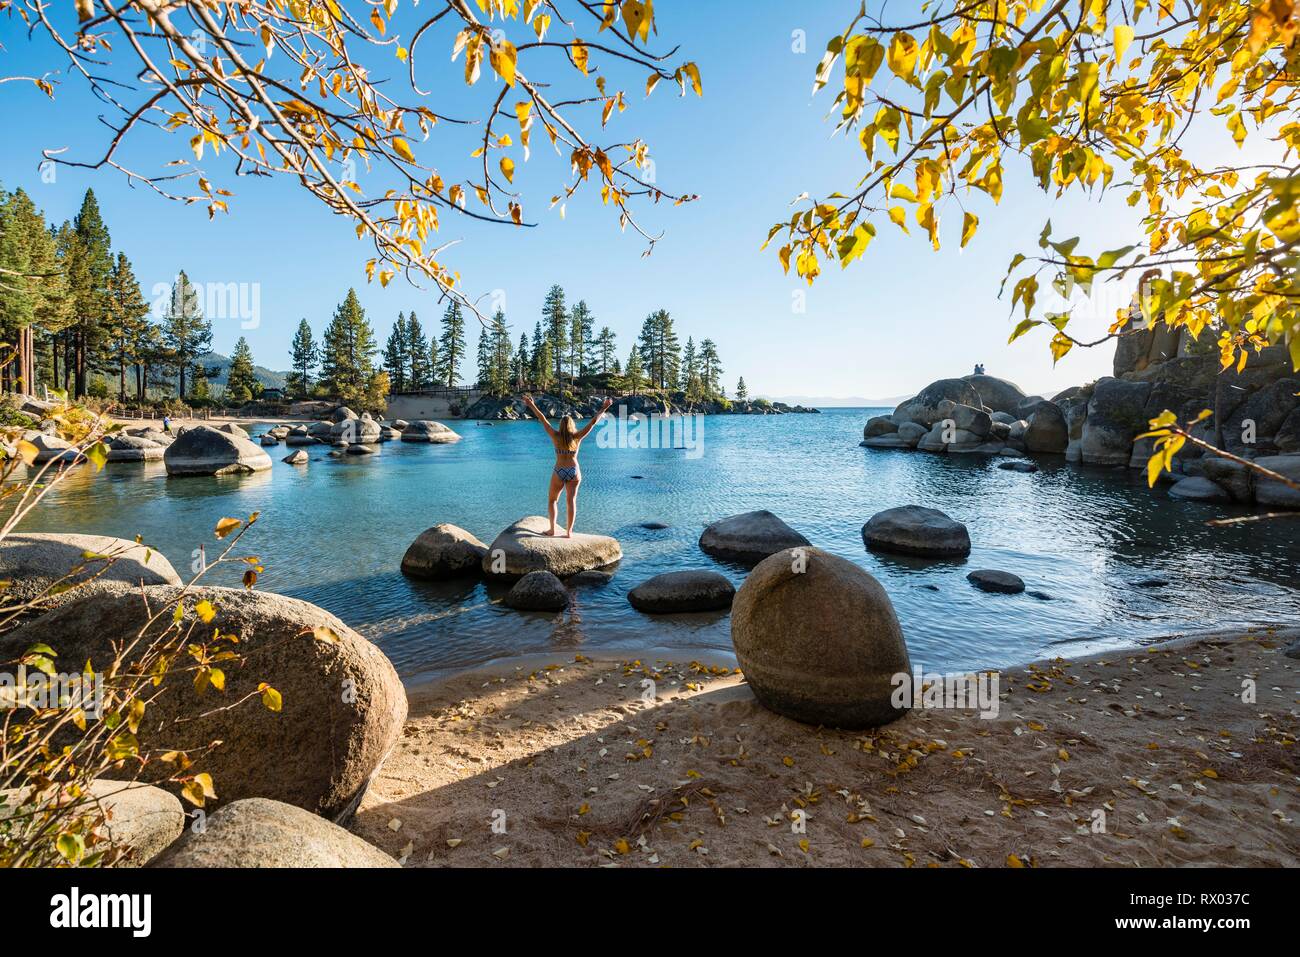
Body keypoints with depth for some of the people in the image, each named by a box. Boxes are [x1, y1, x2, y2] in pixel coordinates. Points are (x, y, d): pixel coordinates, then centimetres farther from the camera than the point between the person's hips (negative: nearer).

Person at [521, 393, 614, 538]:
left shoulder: (556, 436, -6)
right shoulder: (577, 437, -4)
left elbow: (543, 420, -2)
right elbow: (593, 421, -3)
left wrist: (532, 405, 3)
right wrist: (604, 408, 1)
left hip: (559, 472, -1)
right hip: (574, 472, 1)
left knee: (552, 500, 15)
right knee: (571, 501, 4)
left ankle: (552, 529, 8)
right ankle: (569, 532, 2)